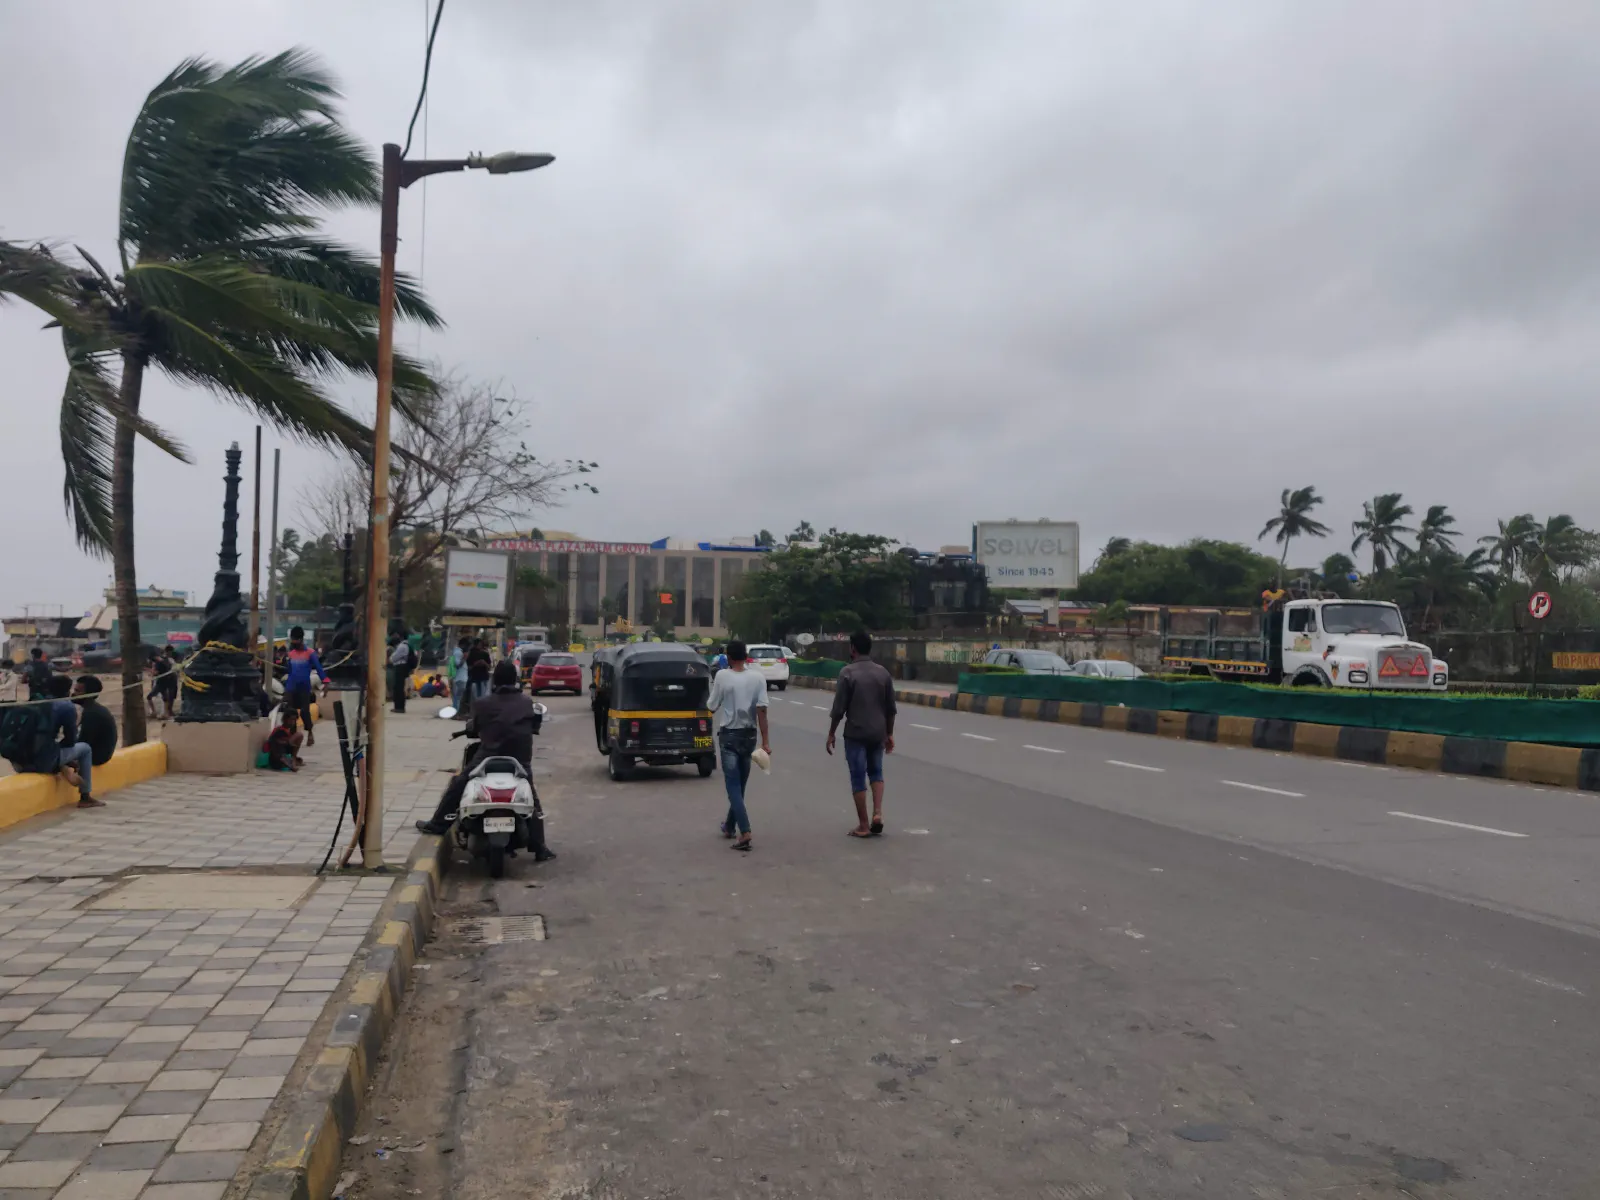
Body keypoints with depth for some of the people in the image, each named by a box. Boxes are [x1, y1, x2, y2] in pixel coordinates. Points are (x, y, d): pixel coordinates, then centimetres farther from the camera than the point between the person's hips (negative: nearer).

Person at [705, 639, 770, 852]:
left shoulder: (722, 676, -10)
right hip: (749, 735, 4)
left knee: (733, 786, -4)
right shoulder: (758, 677, -5)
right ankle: (730, 826, 32)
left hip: (728, 735, -3)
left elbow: (711, 707, -2)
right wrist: (765, 741, -9)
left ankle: (745, 832, -18)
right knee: (739, 784, 18)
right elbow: (761, 710, -10)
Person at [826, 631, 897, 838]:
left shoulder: (848, 672, -11)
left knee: (858, 778, 4)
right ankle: (878, 814, 5)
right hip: (878, 733, 4)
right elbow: (890, 708, 7)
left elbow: (839, 708, -11)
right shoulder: (883, 672, 4)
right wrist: (889, 733, 17)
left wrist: (831, 734, -1)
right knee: (876, 772, 21)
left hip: (855, 733, -4)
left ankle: (863, 826, 7)